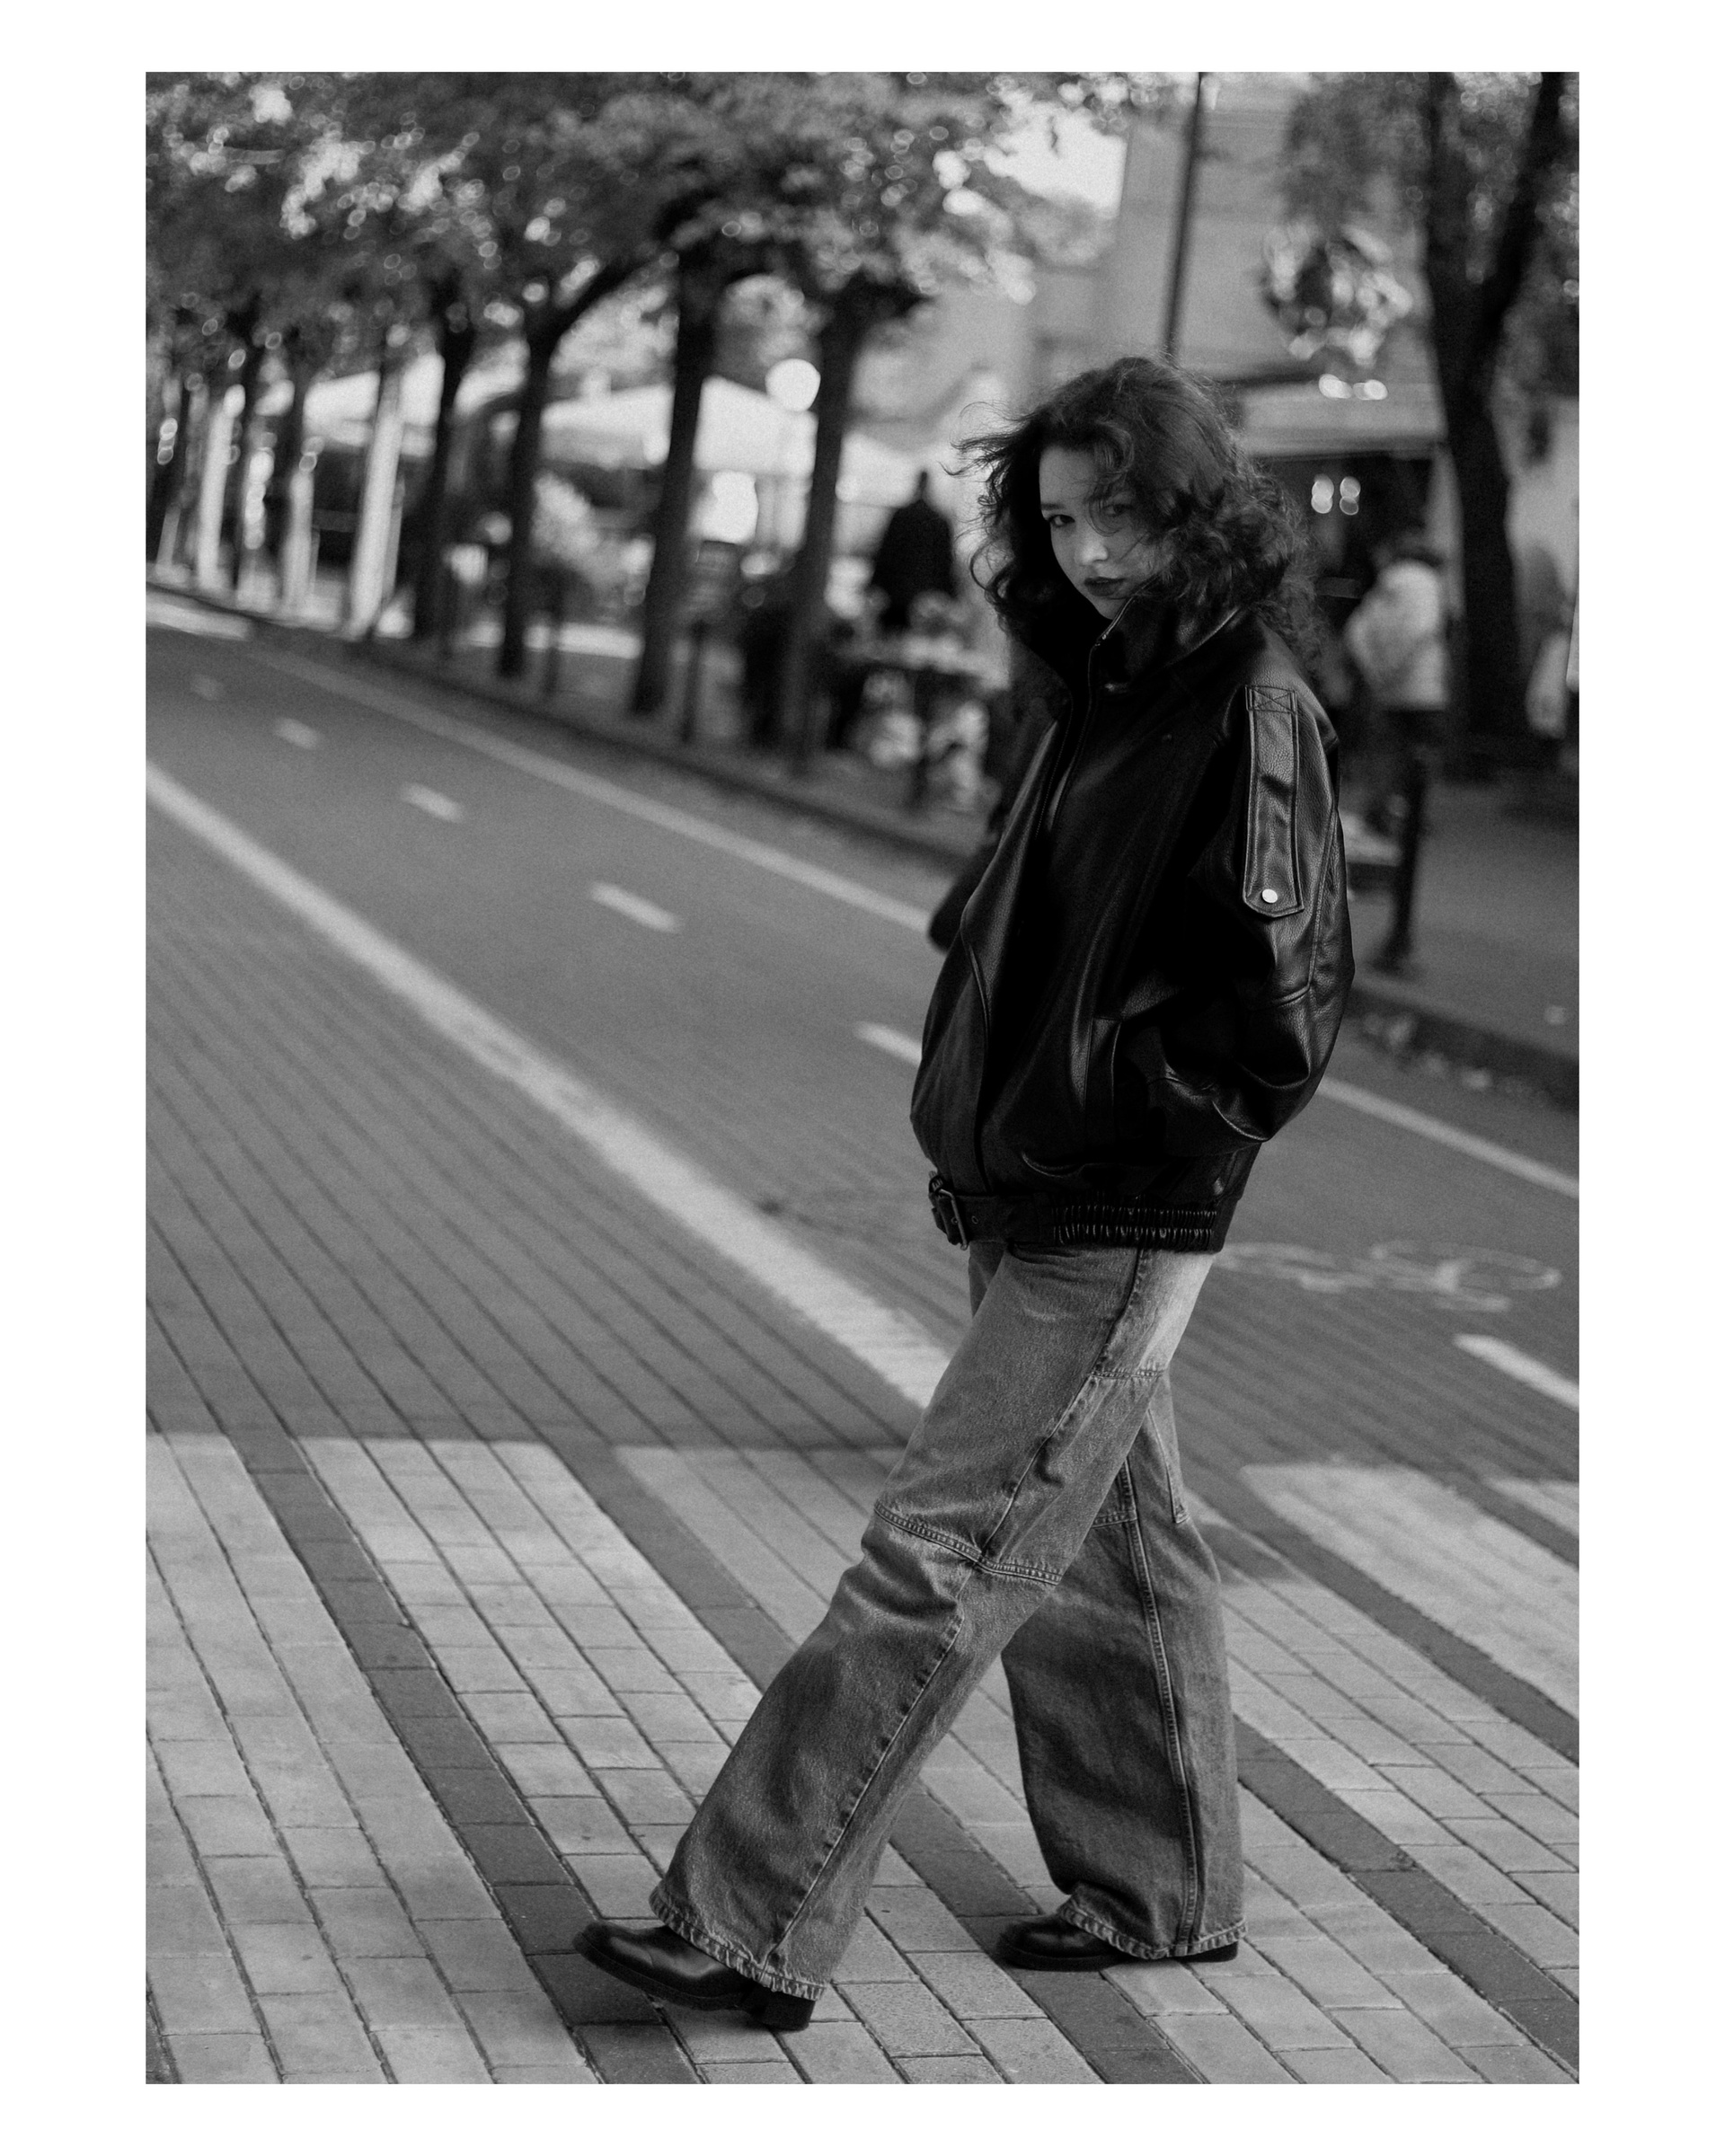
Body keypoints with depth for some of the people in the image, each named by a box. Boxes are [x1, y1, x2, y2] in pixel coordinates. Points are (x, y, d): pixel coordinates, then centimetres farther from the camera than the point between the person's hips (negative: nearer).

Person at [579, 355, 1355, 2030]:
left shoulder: (1255, 714, -14)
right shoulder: (1106, 694, 12)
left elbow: (1284, 996, -19)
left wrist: (1108, 1116, -15)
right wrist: (973, 1122, 10)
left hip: (1123, 1225, -9)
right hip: (1029, 1204, 9)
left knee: (937, 1556, -9)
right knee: (1111, 1553, 17)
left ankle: (752, 1929, -7)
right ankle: (1160, 1898, 30)